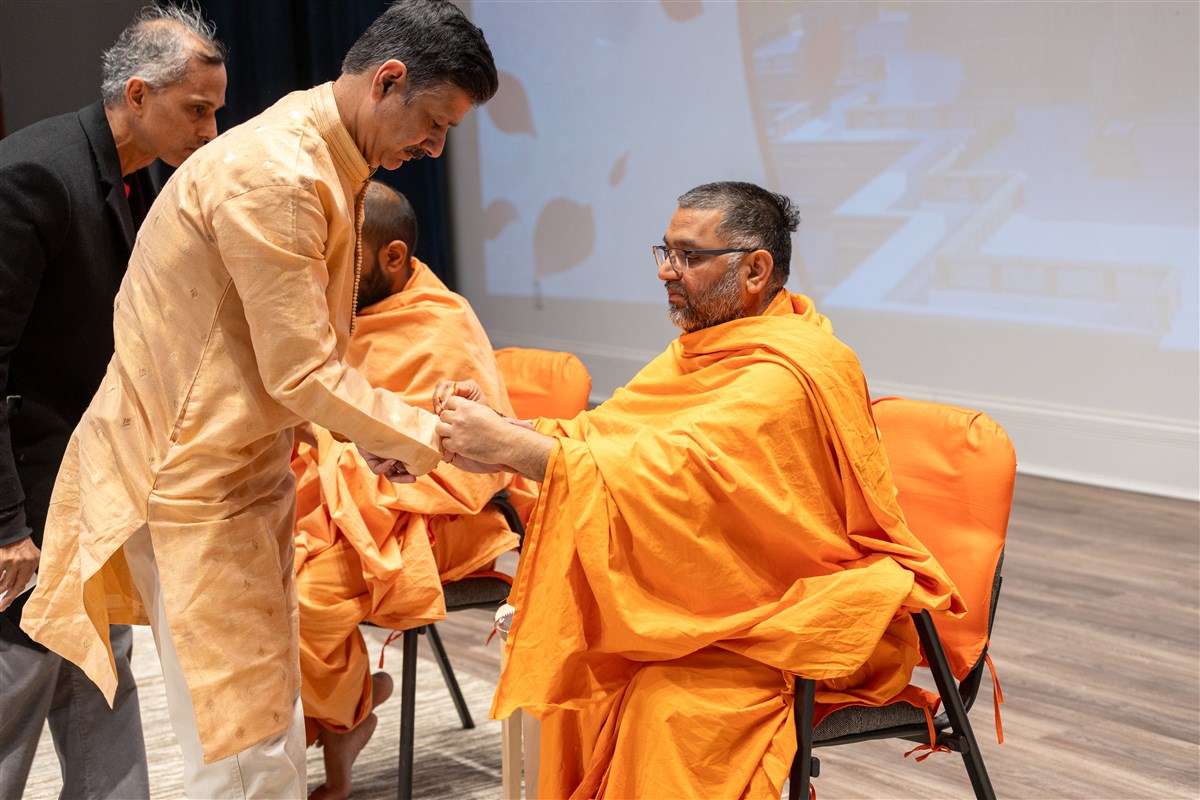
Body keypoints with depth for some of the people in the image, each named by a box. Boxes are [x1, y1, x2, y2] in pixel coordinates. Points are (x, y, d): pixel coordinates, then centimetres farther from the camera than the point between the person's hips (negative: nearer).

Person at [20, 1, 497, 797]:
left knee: (268, 728, 14)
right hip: (190, 478, -10)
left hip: (249, 464, 10)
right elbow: (302, 373, -22)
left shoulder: (326, 165, 11)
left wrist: (381, 432, 6)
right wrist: (436, 440, -13)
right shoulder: (271, 177, -22)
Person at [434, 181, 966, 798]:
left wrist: (510, 446, -29)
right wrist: (499, 433, -14)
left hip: (810, 615, -9)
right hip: (728, 596, 9)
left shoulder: (790, 373, -22)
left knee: (669, 698, -30)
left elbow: (673, 471, -31)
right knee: (562, 648, -5)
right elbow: (608, 433, 3)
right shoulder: (708, 344, 9)